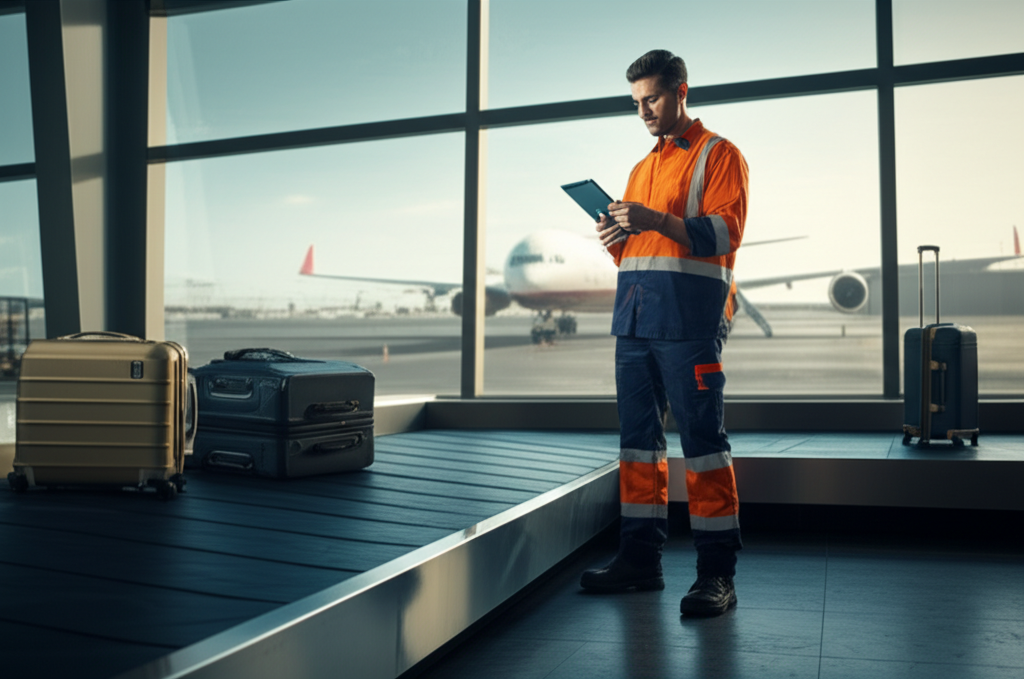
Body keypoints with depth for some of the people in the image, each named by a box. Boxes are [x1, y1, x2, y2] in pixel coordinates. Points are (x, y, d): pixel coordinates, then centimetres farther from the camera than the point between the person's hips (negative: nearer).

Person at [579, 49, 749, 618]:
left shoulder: (718, 155, 5)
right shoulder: (641, 169, 25)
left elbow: (725, 233, -9)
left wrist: (658, 221, -20)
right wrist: (616, 239, 4)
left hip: (688, 315, -7)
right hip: (634, 315, 7)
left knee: (702, 438, -7)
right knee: (638, 436, 7)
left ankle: (717, 574, -3)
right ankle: (640, 559, 15)